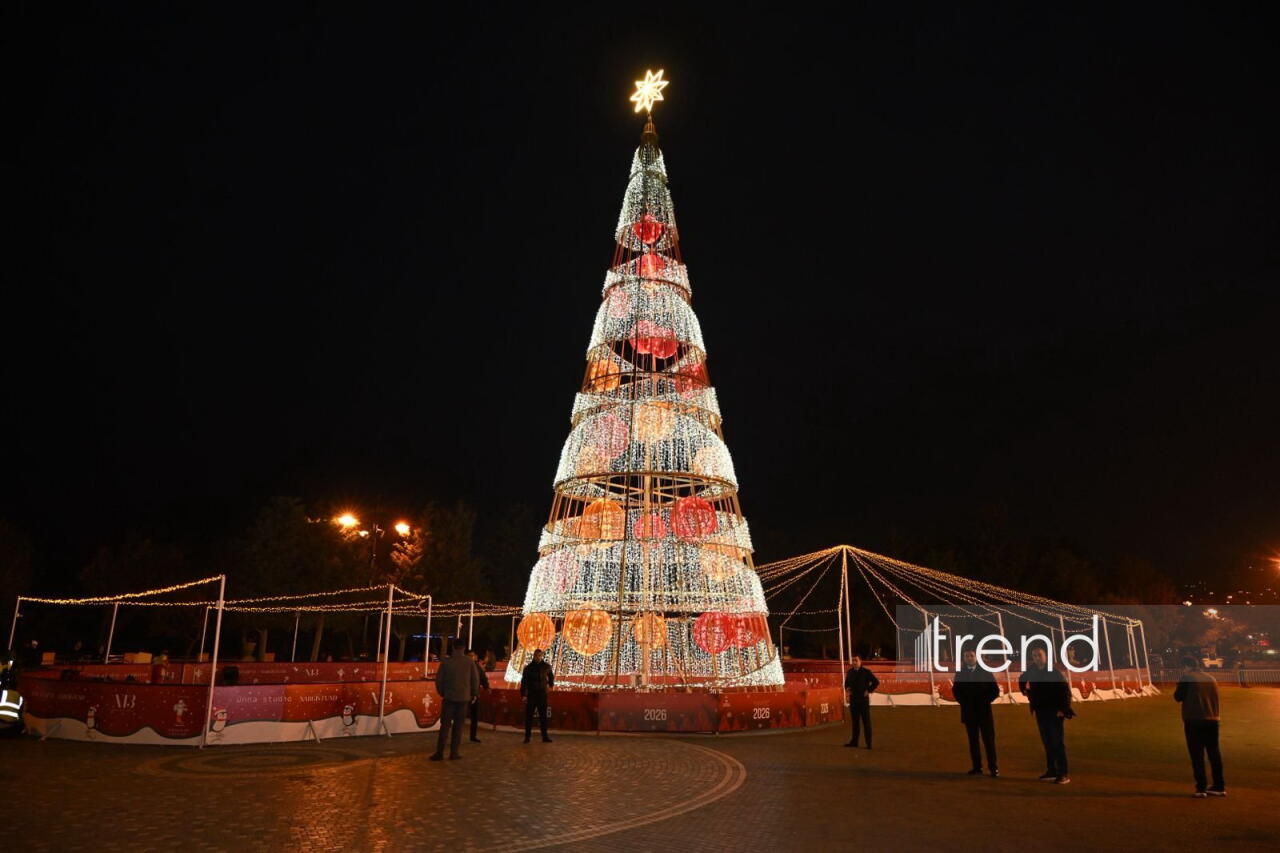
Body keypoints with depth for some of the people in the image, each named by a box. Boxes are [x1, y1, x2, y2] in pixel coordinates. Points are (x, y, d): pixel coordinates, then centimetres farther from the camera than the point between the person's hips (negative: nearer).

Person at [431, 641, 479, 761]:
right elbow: (475, 679, 0)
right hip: (464, 697, 0)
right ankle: (454, 752, 7)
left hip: (449, 697, 0)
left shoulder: (447, 661, -3)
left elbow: (439, 679, -1)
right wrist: (474, 694, 14)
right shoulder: (470, 662, -3)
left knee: (445, 724, 4)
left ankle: (439, 752, 2)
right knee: (458, 725, 6)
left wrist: (442, 692, 14)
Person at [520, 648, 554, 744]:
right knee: (529, 716, 1)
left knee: (543, 716, 4)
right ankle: (527, 736, 8)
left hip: (542, 694, 1)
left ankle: (545, 737, 8)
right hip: (531, 694, -1)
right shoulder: (528, 668, -2)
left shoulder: (546, 666, 4)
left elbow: (551, 676, 25)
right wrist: (523, 695, -12)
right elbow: (524, 682, -5)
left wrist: (550, 684, 12)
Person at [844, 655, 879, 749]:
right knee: (855, 721, 10)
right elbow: (846, 683, 23)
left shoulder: (866, 672, -7)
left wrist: (869, 691, -8)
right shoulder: (850, 672, 7)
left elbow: (876, 682, -5)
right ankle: (854, 741, 17)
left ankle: (869, 743, 4)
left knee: (866, 721, 0)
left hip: (863, 699, -4)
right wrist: (847, 690, 5)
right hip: (853, 699, 4)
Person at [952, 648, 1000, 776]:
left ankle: (993, 767, 4)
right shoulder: (960, 674, 6)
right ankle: (977, 767, 8)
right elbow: (955, 690, 11)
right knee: (973, 740, 4)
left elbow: (995, 690, 3)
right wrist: (963, 702, -1)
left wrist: (985, 701, -6)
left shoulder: (985, 672, 3)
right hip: (968, 712, 1)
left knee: (989, 739, -2)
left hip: (984, 711, -1)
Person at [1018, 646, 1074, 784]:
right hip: (1041, 711, 5)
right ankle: (1051, 771, 20)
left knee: (1058, 742, -5)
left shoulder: (1054, 671, -11)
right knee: (1047, 742, 11)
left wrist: (1063, 708, -17)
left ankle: (1063, 774, -3)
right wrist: (1025, 690, 11)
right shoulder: (1031, 671, 2)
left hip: (1055, 711, -5)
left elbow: (1065, 690, -14)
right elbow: (1022, 680, 24)